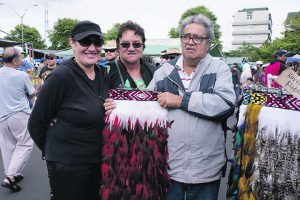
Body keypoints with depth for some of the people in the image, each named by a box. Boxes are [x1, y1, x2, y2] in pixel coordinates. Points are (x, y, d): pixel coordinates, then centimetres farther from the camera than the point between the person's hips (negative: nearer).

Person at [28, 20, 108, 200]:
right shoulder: (61, 76, -20)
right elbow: (36, 124, -11)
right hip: (67, 166, -7)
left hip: (98, 162, 7)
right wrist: (52, 152, 0)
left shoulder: (102, 75, 0)